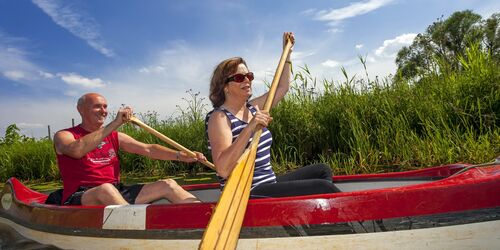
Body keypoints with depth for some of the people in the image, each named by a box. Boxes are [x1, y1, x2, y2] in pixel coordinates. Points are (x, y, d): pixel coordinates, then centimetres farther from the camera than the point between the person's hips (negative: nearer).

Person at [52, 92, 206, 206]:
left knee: (168, 185, -9)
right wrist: (115, 123, -25)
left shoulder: (114, 137, 17)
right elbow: (77, 150, -23)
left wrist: (181, 156, -5)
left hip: (117, 194, 5)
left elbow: (147, 149, 9)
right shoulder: (64, 136, 2)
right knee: (106, 189, -39)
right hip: (79, 199, -5)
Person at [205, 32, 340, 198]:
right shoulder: (219, 117, -13)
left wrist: (287, 52, 26)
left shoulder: (252, 108, 11)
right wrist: (250, 129, -32)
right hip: (246, 195, -9)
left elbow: (282, 88, 25)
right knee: (322, 188, -17)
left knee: (322, 170, 13)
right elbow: (223, 170, -27)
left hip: (268, 184, 10)